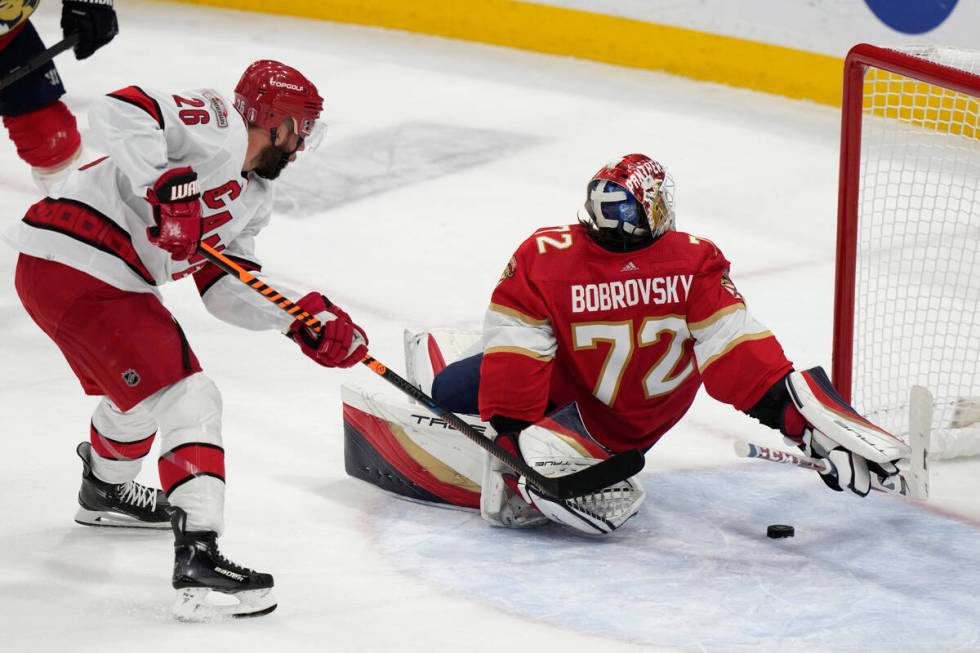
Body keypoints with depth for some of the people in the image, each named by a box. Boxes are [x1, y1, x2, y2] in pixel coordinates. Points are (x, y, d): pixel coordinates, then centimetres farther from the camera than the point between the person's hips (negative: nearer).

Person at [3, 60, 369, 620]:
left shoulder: (252, 197, 19)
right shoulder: (217, 127, -9)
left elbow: (227, 289, 15)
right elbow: (120, 112, -23)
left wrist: (305, 319, 3)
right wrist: (164, 185, -33)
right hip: (79, 269, -11)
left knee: (137, 387, 34)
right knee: (187, 399, -14)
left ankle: (106, 493, 60)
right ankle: (198, 554, -23)